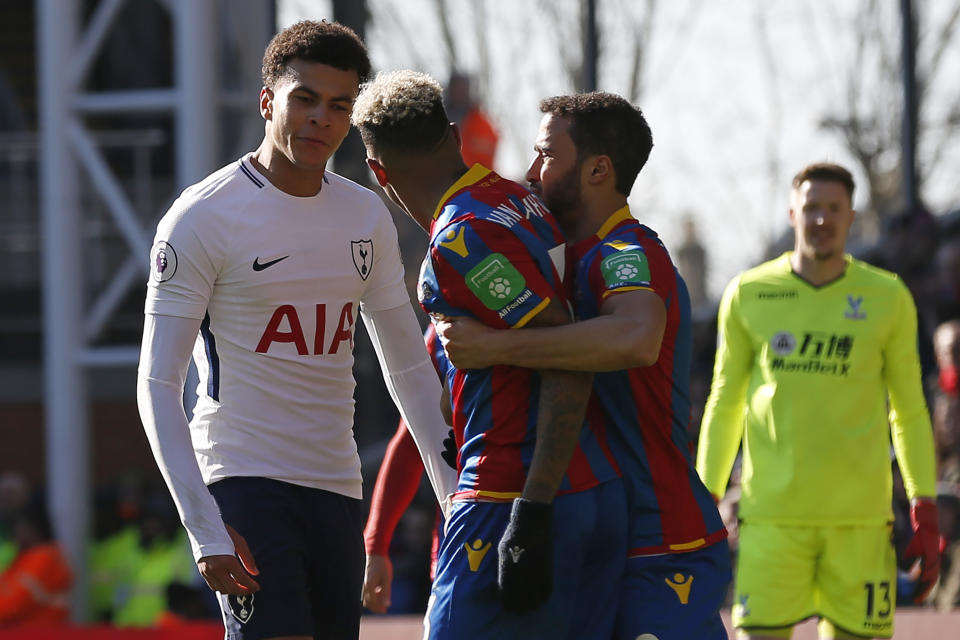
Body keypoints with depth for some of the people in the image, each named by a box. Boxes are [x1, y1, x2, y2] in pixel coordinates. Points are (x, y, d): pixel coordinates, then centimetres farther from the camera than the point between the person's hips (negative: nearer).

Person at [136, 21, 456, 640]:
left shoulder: (367, 216, 10)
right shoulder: (202, 217, -8)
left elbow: (409, 368, 18)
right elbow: (158, 386, -9)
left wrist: (456, 493, 8)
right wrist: (205, 528, -18)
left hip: (337, 489, 6)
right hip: (244, 482, -6)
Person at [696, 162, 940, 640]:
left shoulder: (887, 298, 4)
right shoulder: (748, 295, 5)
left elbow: (910, 413, 10)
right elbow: (724, 406, 11)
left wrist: (926, 515, 3)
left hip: (860, 518, 0)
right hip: (772, 516, 0)